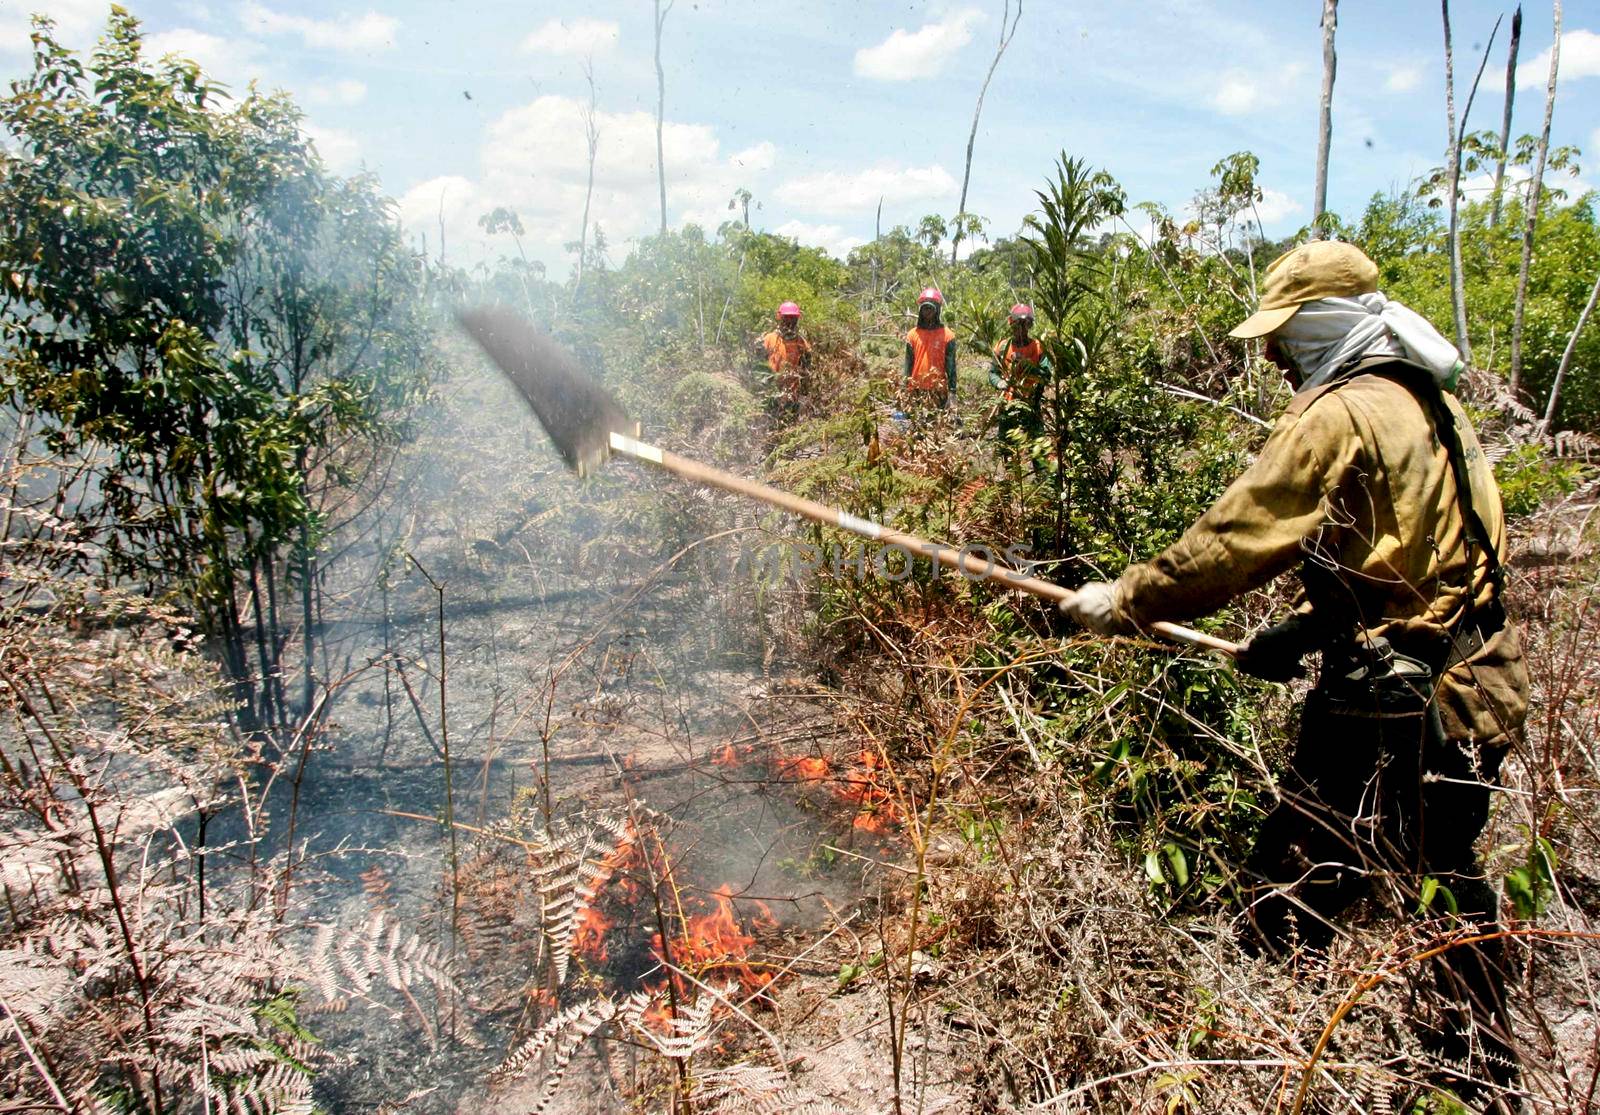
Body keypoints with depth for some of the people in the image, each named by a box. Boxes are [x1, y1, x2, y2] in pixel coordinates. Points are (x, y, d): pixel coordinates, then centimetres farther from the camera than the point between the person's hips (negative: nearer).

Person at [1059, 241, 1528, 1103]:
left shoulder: (1339, 415, -16)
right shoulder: (1433, 406, 12)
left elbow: (1233, 539, -18)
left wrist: (1124, 601, -8)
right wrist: (1303, 630, 14)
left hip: (1392, 706, -10)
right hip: (1472, 684, 10)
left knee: (1290, 888, 2)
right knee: (1448, 877, 25)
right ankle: (1485, 1063, 41)